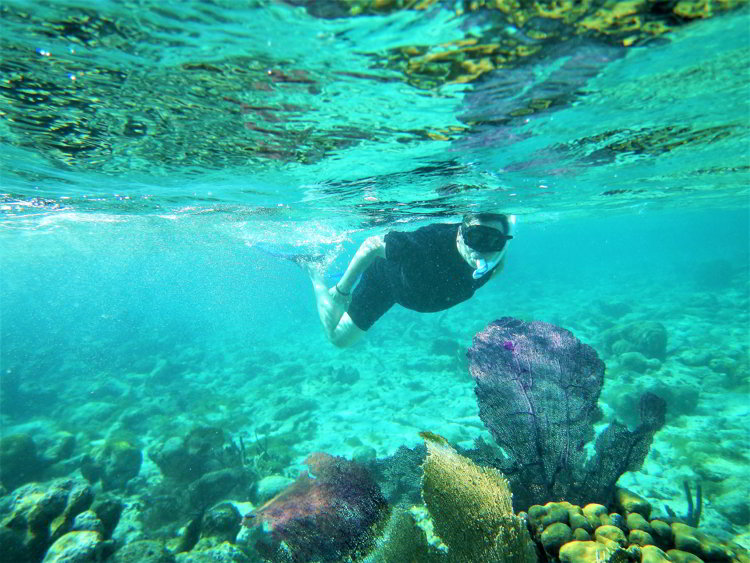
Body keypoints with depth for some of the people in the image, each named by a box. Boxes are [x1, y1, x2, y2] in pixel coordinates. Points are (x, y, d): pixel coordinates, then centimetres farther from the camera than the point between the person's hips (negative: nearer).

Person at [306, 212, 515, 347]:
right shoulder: (429, 243, -47)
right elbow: (372, 244, -31)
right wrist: (341, 289, -23)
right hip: (387, 274, -5)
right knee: (339, 337, 9)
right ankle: (316, 277, 28)